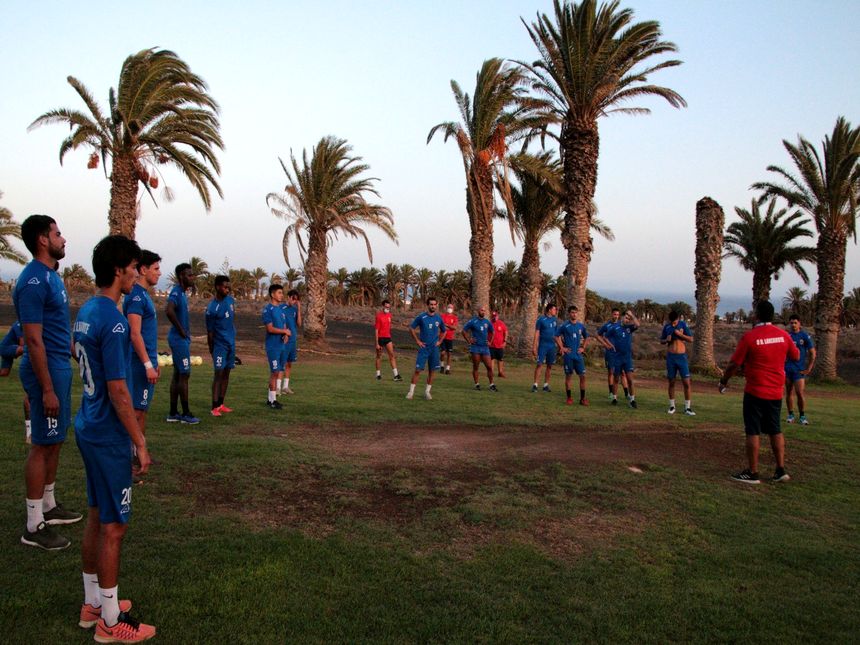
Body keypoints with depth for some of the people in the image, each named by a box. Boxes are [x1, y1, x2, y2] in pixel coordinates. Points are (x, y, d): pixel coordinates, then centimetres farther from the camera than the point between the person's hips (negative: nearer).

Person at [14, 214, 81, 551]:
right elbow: (33, 339, -21)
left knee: (55, 441, 17)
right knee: (43, 445, -3)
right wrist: (47, 389, -22)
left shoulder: (51, 275, 12)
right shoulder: (33, 281, -18)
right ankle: (34, 526, 6)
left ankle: (48, 506, 30)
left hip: (60, 367, 10)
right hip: (46, 370, -10)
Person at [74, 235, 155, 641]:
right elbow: (118, 391, -22)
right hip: (109, 437, -10)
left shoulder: (86, 312, 8)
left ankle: (93, 603, 32)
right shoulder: (113, 322, -22)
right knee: (113, 526, 2)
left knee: (96, 517, 19)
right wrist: (140, 443, -16)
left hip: (89, 428, 10)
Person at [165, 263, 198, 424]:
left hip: (182, 339, 10)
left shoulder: (182, 293, 14)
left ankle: (173, 413, 18)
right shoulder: (176, 292, -16)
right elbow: (169, 311, -34)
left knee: (178, 374, 12)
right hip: (180, 339, -10)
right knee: (184, 375, -4)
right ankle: (186, 414, 3)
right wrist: (181, 330, -23)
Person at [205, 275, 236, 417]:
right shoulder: (212, 308, -16)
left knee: (226, 373, 9)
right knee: (218, 373, -10)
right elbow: (210, 331, -9)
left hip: (231, 343, 7)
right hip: (220, 345, -7)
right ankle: (214, 407, -9)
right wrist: (211, 350, -3)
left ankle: (221, 404, 17)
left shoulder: (230, 300, 3)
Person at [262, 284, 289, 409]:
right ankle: (273, 400, 1)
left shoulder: (281, 309, 15)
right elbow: (270, 329, -17)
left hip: (281, 345, 8)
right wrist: (285, 331, -7)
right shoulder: (267, 310, -10)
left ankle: (270, 399, 18)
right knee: (275, 372, -6)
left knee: (277, 372, 10)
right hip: (273, 346, -8)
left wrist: (286, 335, -4)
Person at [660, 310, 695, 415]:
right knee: (671, 382, 6)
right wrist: (666, 340, -9)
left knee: (687, 382, -5)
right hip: (670, 356, 2)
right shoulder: (666, 327, 4)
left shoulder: (683, 325, -1)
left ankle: (687, 408, 1)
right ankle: (672, 406, 16)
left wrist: (680, 334, -17)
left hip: (681, 356, -1)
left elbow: (691, 339, -3)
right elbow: (661, 341, 12)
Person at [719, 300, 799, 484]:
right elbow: (796, 357, 15)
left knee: (752, 432, 2)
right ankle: (781, 470, 17)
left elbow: (734, 364, -10)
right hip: (776, 392, 5)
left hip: (755, 392, -5)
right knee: (775, 431, 16)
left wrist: (724, 381, 5)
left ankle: (752, 473, 5)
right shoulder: (783, 335, -1)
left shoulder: (749, 336, -14)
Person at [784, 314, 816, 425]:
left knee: (800, 393, -8)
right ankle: (790, 415, 17)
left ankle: (802, 416, 5)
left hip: (799, 369, -3)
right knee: (789, 392, 8)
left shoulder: (805, 336, -2)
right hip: (787, 369, 3)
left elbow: (812, 353, 1)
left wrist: (808, 369, -3)